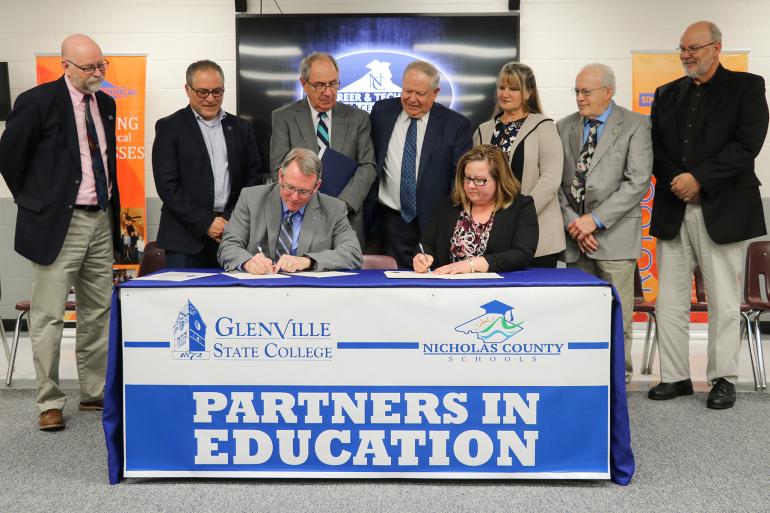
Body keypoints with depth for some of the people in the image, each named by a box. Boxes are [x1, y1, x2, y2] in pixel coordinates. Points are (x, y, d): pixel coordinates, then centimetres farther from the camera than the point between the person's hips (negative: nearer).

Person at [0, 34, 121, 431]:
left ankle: (95, 393, 24)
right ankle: (49, 403, 12)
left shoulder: (105, 103, 11)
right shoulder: (38, 101, -9)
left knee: (98, 314, 12)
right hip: (58, 224, -6)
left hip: (101, 221, 6)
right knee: (49, 317, 0)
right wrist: (34, 203, 1)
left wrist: (113, 211, 15)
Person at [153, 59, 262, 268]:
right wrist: (205, 223, -10)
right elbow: (167, 185, -4)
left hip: (233, 233, 3)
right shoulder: (169, 127, 4)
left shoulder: (241, 128, 14)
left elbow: (254, 177, 11)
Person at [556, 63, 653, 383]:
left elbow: (638, 181, -9)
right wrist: (572, 224, -5)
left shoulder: (635, 125, 0)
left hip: (614, 234, -3)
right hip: (574, 233, 4)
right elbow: (557, 182, 7)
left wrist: (596, 219, -14)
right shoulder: (564, 127, 12)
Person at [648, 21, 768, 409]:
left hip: (721, 211, -4)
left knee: (724, 302, 4)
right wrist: (675, 181, -8)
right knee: (669, 301, 6)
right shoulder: (667, 94, 15)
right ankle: (675, 376, 16)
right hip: (672, 211, 4)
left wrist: (698, 178, -15)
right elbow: (655, 147, 9)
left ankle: (724, 378, 16)